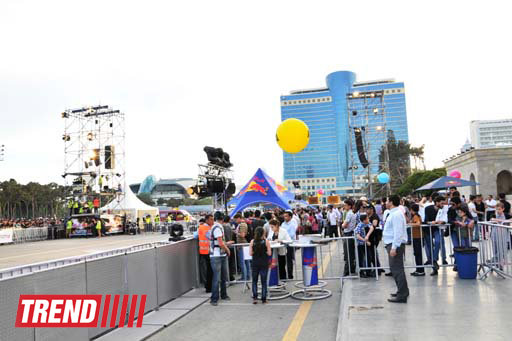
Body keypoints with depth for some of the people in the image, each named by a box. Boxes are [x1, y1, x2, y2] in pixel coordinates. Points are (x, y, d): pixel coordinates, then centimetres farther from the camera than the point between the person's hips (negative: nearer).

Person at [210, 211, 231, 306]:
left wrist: (225, 244, 10)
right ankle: (214, 299, 1)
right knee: (217, 278, -6)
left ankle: (223, 295, 31)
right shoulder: (217, 228, -18)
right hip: (216, 256, -10)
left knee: (224, 277, 18)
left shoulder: (219, 227, 14)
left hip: (222, 256, 10)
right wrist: (227, 250, -6)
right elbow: (221, 244, -20)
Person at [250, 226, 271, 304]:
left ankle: (255, 297, 4)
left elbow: (250, 253, -5)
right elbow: (269, 253, -8)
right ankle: (263, 299, 11)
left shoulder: (252, 242, -5)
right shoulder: (266, 242, -8)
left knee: (254, 281, 14)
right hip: (264, 264, -1)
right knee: (264, 281, 8)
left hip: (255, 263, 1)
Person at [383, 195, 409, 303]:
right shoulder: (393, 213, 16)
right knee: (396, 269, 19)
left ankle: (402, 296, -3)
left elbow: (398, 232, -23)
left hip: (395, 244, -11)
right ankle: (402, 291, 31)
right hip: (392, 244, 11)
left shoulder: (396, 214, -16)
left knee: (397, 269, -7)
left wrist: (394, 247, -25)